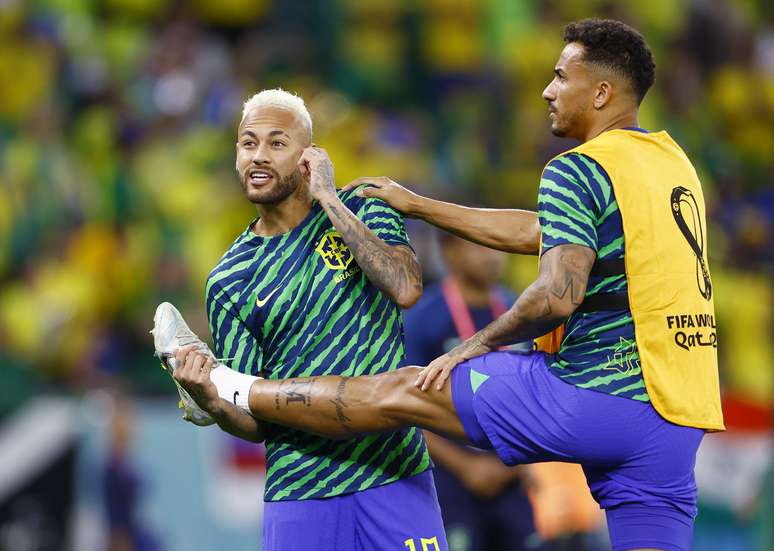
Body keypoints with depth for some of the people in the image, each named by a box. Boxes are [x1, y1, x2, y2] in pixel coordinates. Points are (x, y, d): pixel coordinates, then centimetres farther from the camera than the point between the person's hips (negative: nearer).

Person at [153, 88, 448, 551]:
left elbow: (406, 289, -17)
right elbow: (253, 422, 3)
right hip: (299, 492, 1)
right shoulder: (228, 282, 4)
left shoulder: (363, 209, 4)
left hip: (398, 477, 0)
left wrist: (329, 199, -13)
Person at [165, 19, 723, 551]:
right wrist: (418, 206, 29)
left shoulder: (579, 171, -8)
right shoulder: (672, 162, 19)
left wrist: (480, 343, -3)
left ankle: (229, 393, 17)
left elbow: (556, 296, -20)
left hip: (597, 396, -8)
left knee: (407, 391, 5)